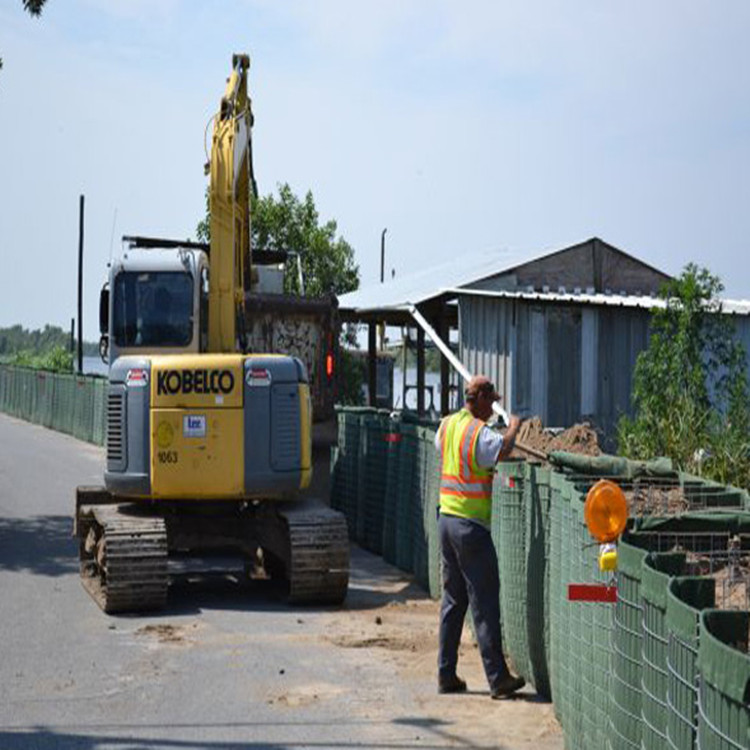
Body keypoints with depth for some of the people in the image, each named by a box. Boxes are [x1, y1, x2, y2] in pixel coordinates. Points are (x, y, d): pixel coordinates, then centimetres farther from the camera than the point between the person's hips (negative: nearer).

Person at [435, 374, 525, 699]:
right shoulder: (479, 432, -15)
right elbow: (503, 449, -31)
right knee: (484, 603, -4)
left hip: (446, 518, 8)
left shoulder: (447, 424, 10)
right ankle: (498, 679, -1)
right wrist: (514, 426, -11)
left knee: (453, 600, 13)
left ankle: (446, 674, 14)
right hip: (471, 525, -8)